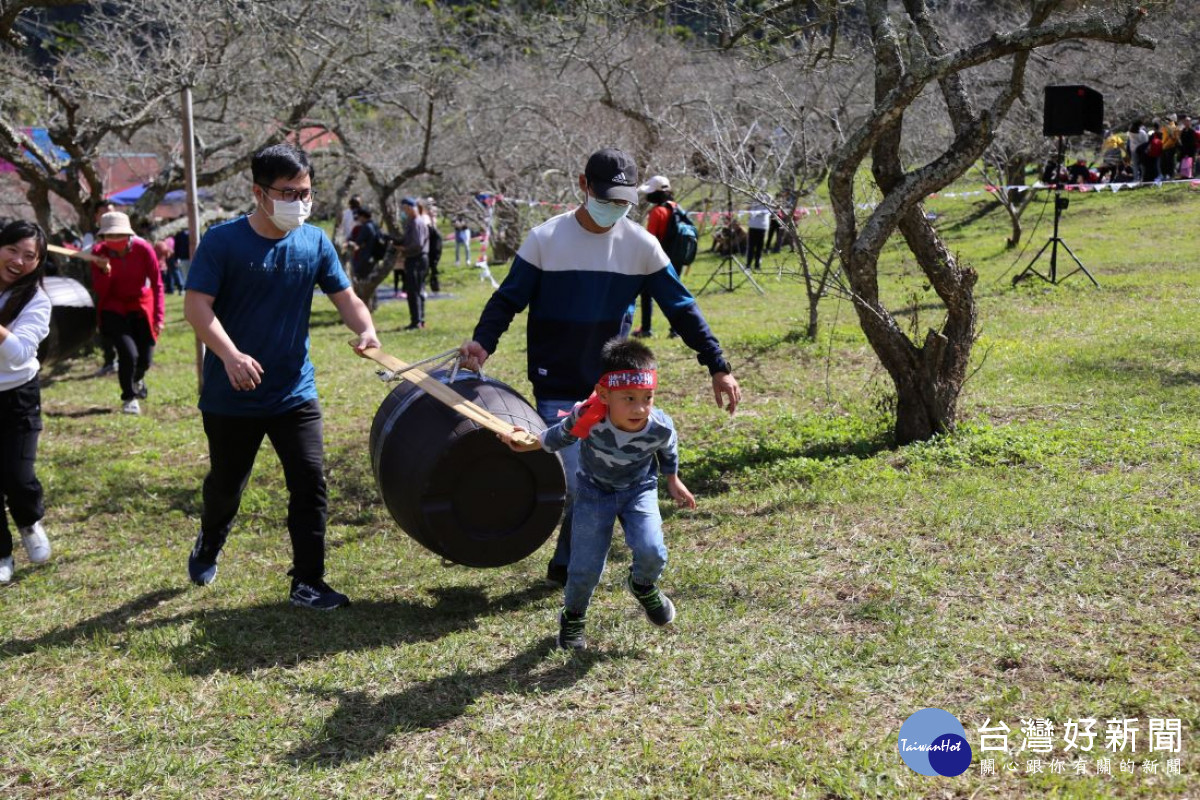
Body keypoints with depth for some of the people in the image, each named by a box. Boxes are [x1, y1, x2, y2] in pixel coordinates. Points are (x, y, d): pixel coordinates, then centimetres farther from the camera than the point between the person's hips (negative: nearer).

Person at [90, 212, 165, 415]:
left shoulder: (143, 249, -17)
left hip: (142, 307, 1)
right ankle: (129, 397, 8)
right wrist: (105, 272, -31)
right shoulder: (99, 252, -14)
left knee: (145, 359, 3)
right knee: (128, 352, -18)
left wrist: (159, 316, -13)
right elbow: (100, 291, -11)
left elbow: (157, 284, -10)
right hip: (114, 309, -1)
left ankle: (137, 378, 43)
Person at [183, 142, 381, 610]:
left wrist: (366, 330, -23)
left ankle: (307, 583, 3)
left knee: (310, 480, -7)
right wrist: (230, 355, -33)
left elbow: (345, 298, 0)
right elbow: (196, 305, -17)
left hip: (295, 392, 2)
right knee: (226, 484, 16)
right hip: (232, 395, -2)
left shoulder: (315, 242, 0)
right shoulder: (223, 241, -11)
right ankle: (208, 548, 47)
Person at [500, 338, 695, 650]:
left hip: (639, 488, 1)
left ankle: (643, 585, 18)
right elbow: (558, 437, -8)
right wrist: (527, 444, -3)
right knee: (585, 567, -5)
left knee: (652, 552, -21)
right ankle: (572, 615, 29)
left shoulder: (661, 427, -30)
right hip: (595, 489, -1)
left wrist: (673, 482, 10)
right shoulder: (587, 420, -35)